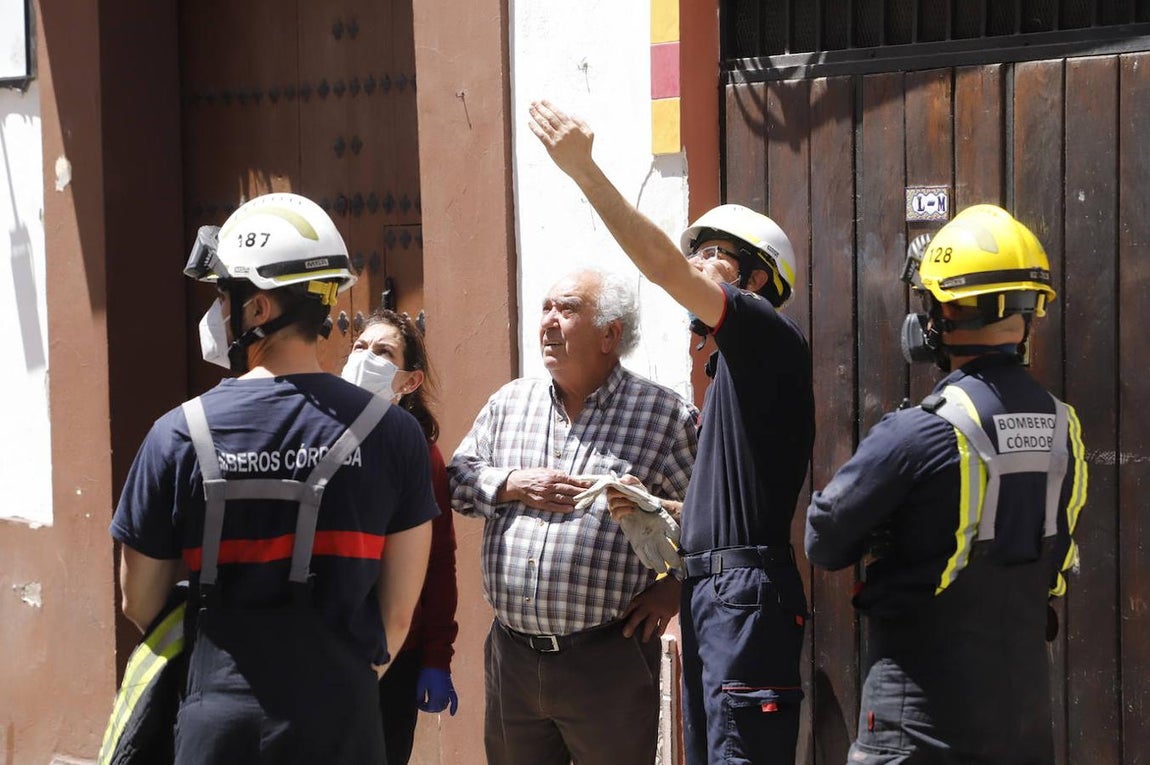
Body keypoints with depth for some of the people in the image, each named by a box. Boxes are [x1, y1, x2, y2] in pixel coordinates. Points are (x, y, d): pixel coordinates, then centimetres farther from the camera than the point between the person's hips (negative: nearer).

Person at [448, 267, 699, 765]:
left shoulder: (664, 416, -2)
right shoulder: (510, 402, 12)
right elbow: (456, 479, 11)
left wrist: (675, 589, -4)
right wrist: (514, 485, -7)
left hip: (608, 661, -4)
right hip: (511, 653, 4)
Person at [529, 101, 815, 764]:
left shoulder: (772, 337, -6)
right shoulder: (733, 366, 24)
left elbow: (664, 268, -17)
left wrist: (584, 170, -18)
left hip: (747, 591, -10)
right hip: (709, 588, 10)